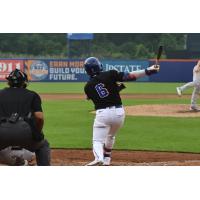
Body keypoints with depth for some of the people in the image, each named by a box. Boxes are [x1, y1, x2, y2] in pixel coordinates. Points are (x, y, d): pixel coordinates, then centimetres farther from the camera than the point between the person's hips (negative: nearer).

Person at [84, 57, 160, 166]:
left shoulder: (88, 87, 4)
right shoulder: (110, 75, -1)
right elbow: (129, 76, -9)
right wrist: (148, 70, -8)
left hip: (102, 114, -2)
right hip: (119, 112, 2)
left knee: (97, 140, 0)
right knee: (110, 136, 28)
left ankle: (99, 158, -30)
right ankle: (106, 159, 37)